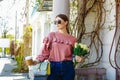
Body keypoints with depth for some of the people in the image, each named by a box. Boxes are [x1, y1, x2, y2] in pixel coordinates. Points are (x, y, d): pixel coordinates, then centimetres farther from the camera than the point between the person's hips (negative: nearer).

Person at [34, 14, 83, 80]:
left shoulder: (72, 39, 5)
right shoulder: (51, 35, 3)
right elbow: (45, 52, -1)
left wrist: (78, 58, -11)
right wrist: (37, 60, -15)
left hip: (68, 68, 1)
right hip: (54, 67, -1)